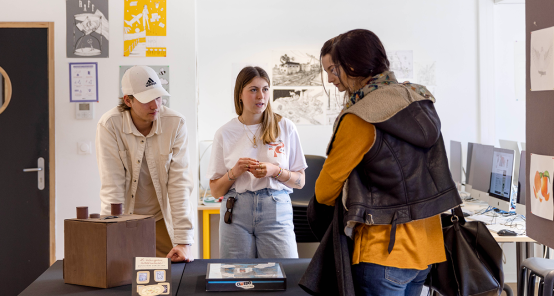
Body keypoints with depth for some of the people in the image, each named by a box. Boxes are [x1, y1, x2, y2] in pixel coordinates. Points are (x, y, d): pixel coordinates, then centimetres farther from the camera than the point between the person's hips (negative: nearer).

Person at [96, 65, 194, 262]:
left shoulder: (176, 123, -12)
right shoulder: (109, 125, -15)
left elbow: (179, 183, -14)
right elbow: (112, 185, -16)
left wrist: (183, 241, -19)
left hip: (164, 221, 1)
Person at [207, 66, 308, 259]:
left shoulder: (285, 127, 6)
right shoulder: (225, 134, 6)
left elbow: (300, 181, 7)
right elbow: (215, 190, 7)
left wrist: (275, 171, -10)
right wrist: (234, 172, -10)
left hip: (276, 211, 0)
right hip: (236, 213, 0)